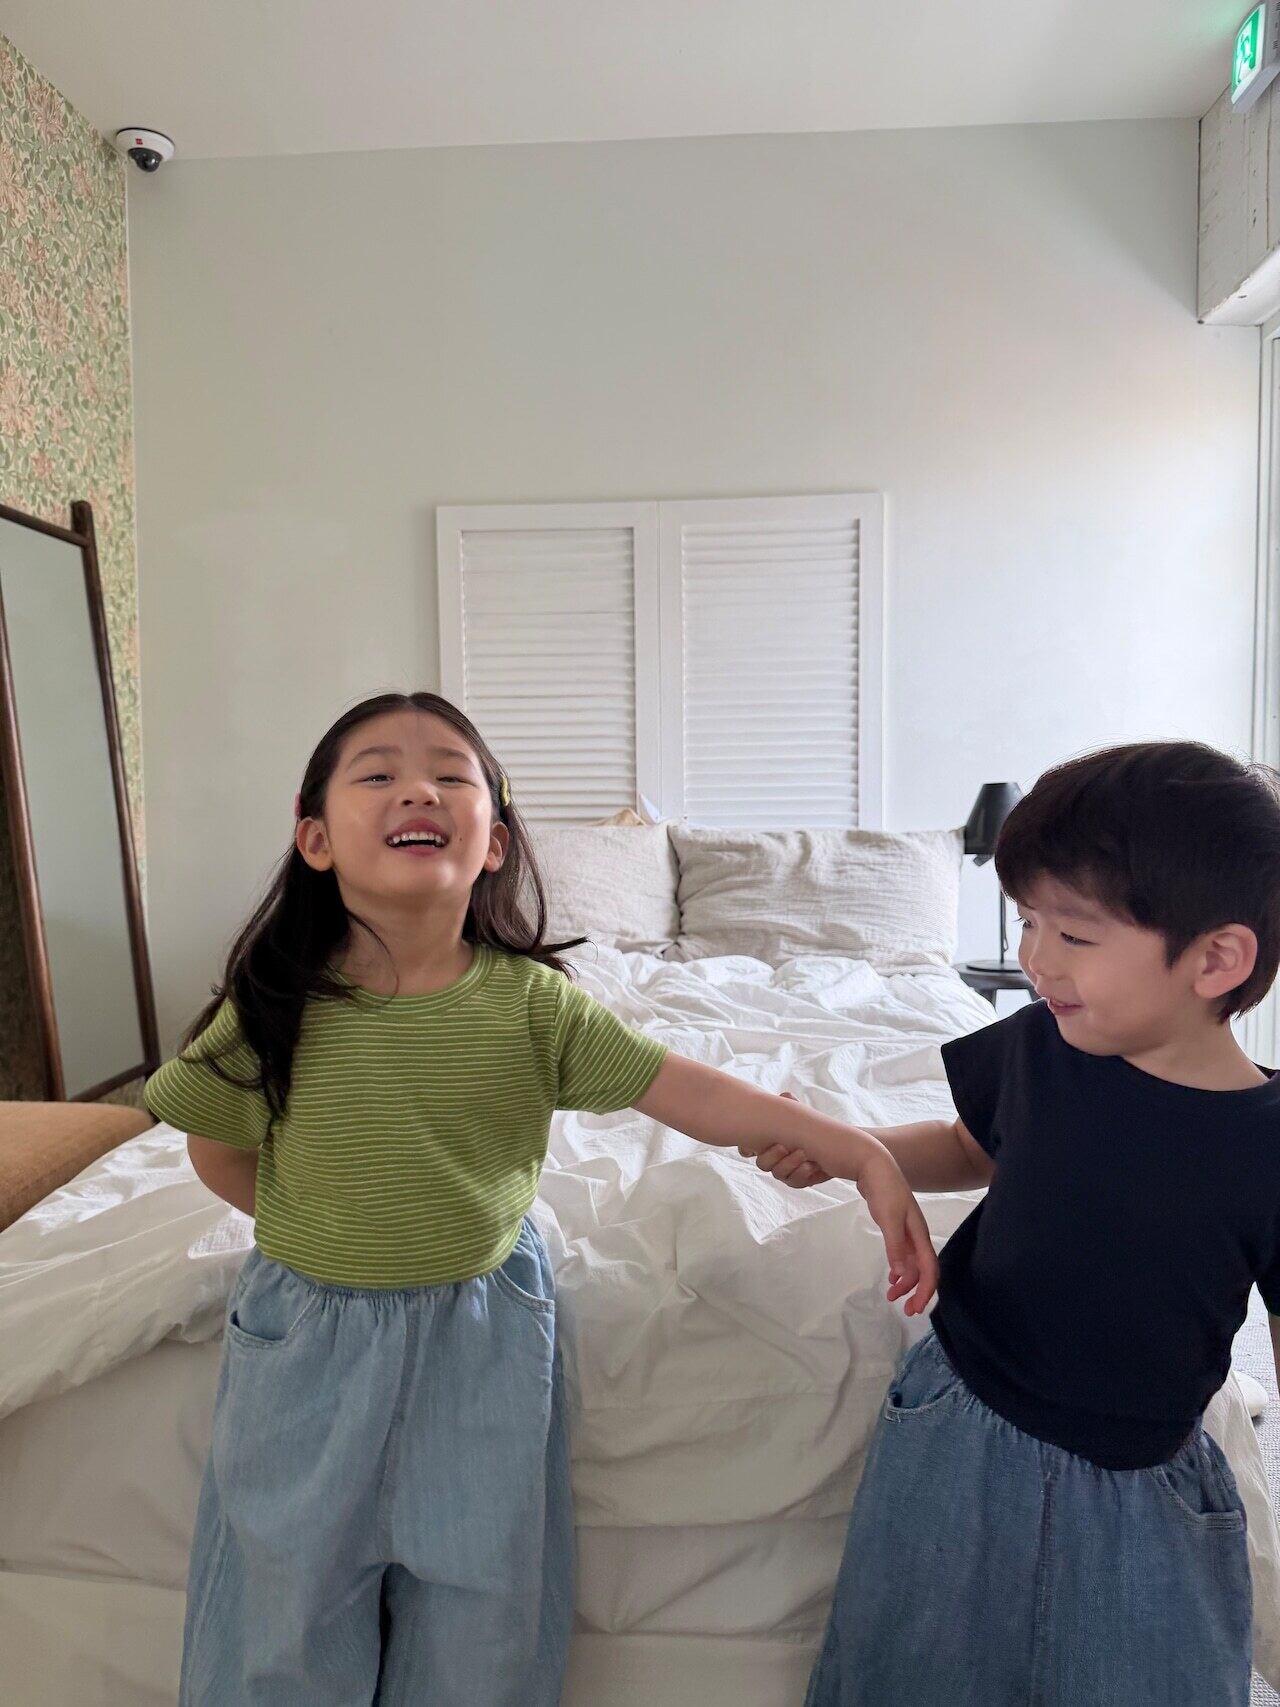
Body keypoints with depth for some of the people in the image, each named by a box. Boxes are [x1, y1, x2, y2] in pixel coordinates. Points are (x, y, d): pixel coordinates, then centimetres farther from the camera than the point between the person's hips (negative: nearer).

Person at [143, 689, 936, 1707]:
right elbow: (220, 1154, -1)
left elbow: (689, 1093, -17)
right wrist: (334, 1235, 0)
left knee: (480, 1610, 18)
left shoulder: (531, 1002, -17)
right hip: (311, 1336, 0)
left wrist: (859, 1148, -20)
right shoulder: (273, 1010, -17)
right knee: (295, 1594, 20)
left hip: (483, 1331, 0)